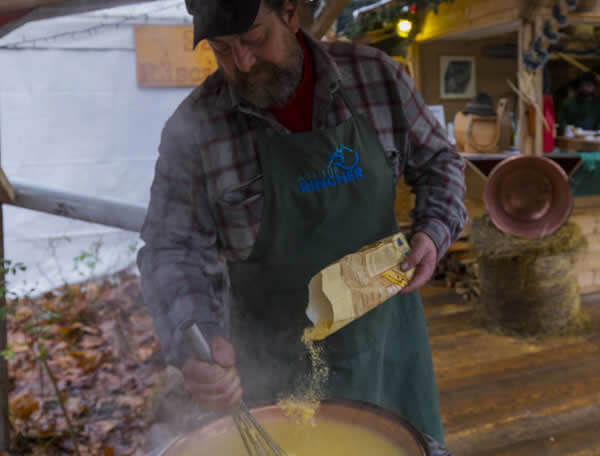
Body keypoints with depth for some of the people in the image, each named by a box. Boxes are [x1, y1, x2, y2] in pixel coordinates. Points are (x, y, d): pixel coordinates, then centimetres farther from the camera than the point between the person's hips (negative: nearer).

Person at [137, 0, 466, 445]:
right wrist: (196, 343, -28)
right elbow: (173, 251, -12)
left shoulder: (376, 75, -8)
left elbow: (438, 160, 6)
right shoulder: (195, 127, -13)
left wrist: (436, 230, -12)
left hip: (385, 325, 3)